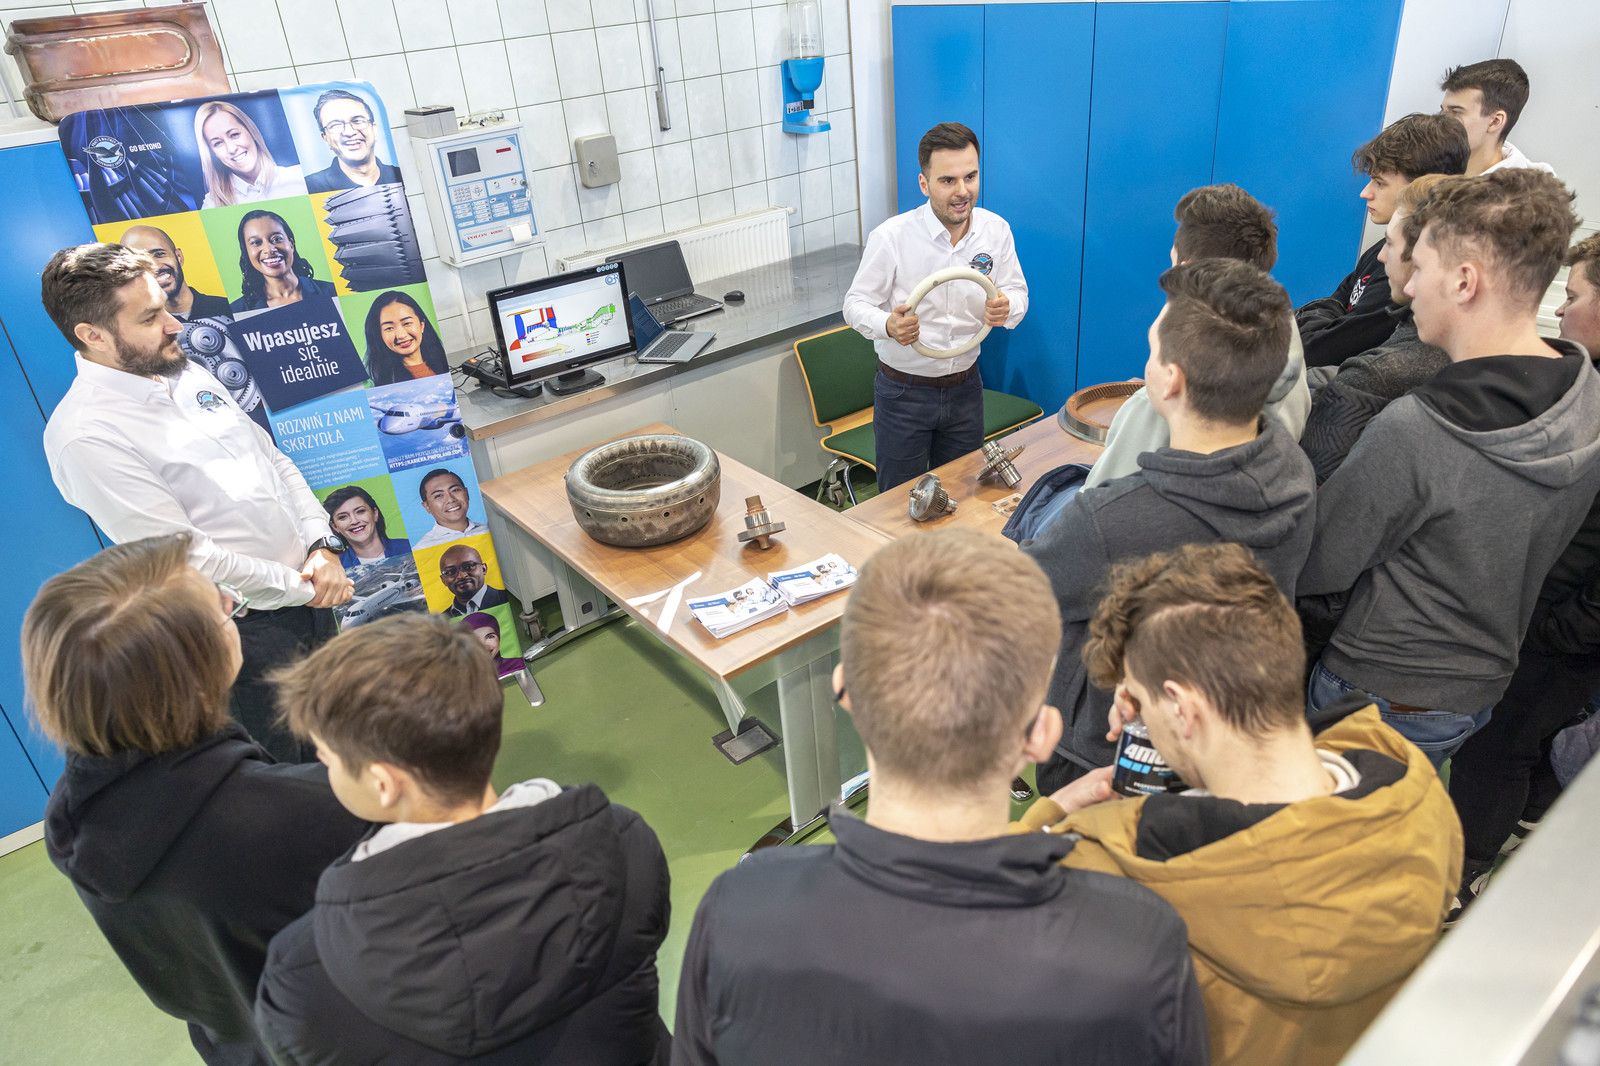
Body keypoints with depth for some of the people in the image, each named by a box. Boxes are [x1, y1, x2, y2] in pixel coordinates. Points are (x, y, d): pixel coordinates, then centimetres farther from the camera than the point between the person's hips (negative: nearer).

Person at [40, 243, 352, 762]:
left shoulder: (187, 372, 7)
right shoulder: (84, 435, -19)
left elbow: (274, 460, 11)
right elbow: (184, 555, -21)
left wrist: (323, 547, -3)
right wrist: (301, 588, -14)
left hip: (307, 590, 7)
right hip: (244, 627, -7)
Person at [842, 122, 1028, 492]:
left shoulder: (996, 230, -5)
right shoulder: (890, 237, -17)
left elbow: (1017, 292, 4)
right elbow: (856, 304, -10)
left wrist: (1006, 309, -22)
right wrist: (888, 325, -33)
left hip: (965, 388, 4)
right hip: (904, 390, -3)